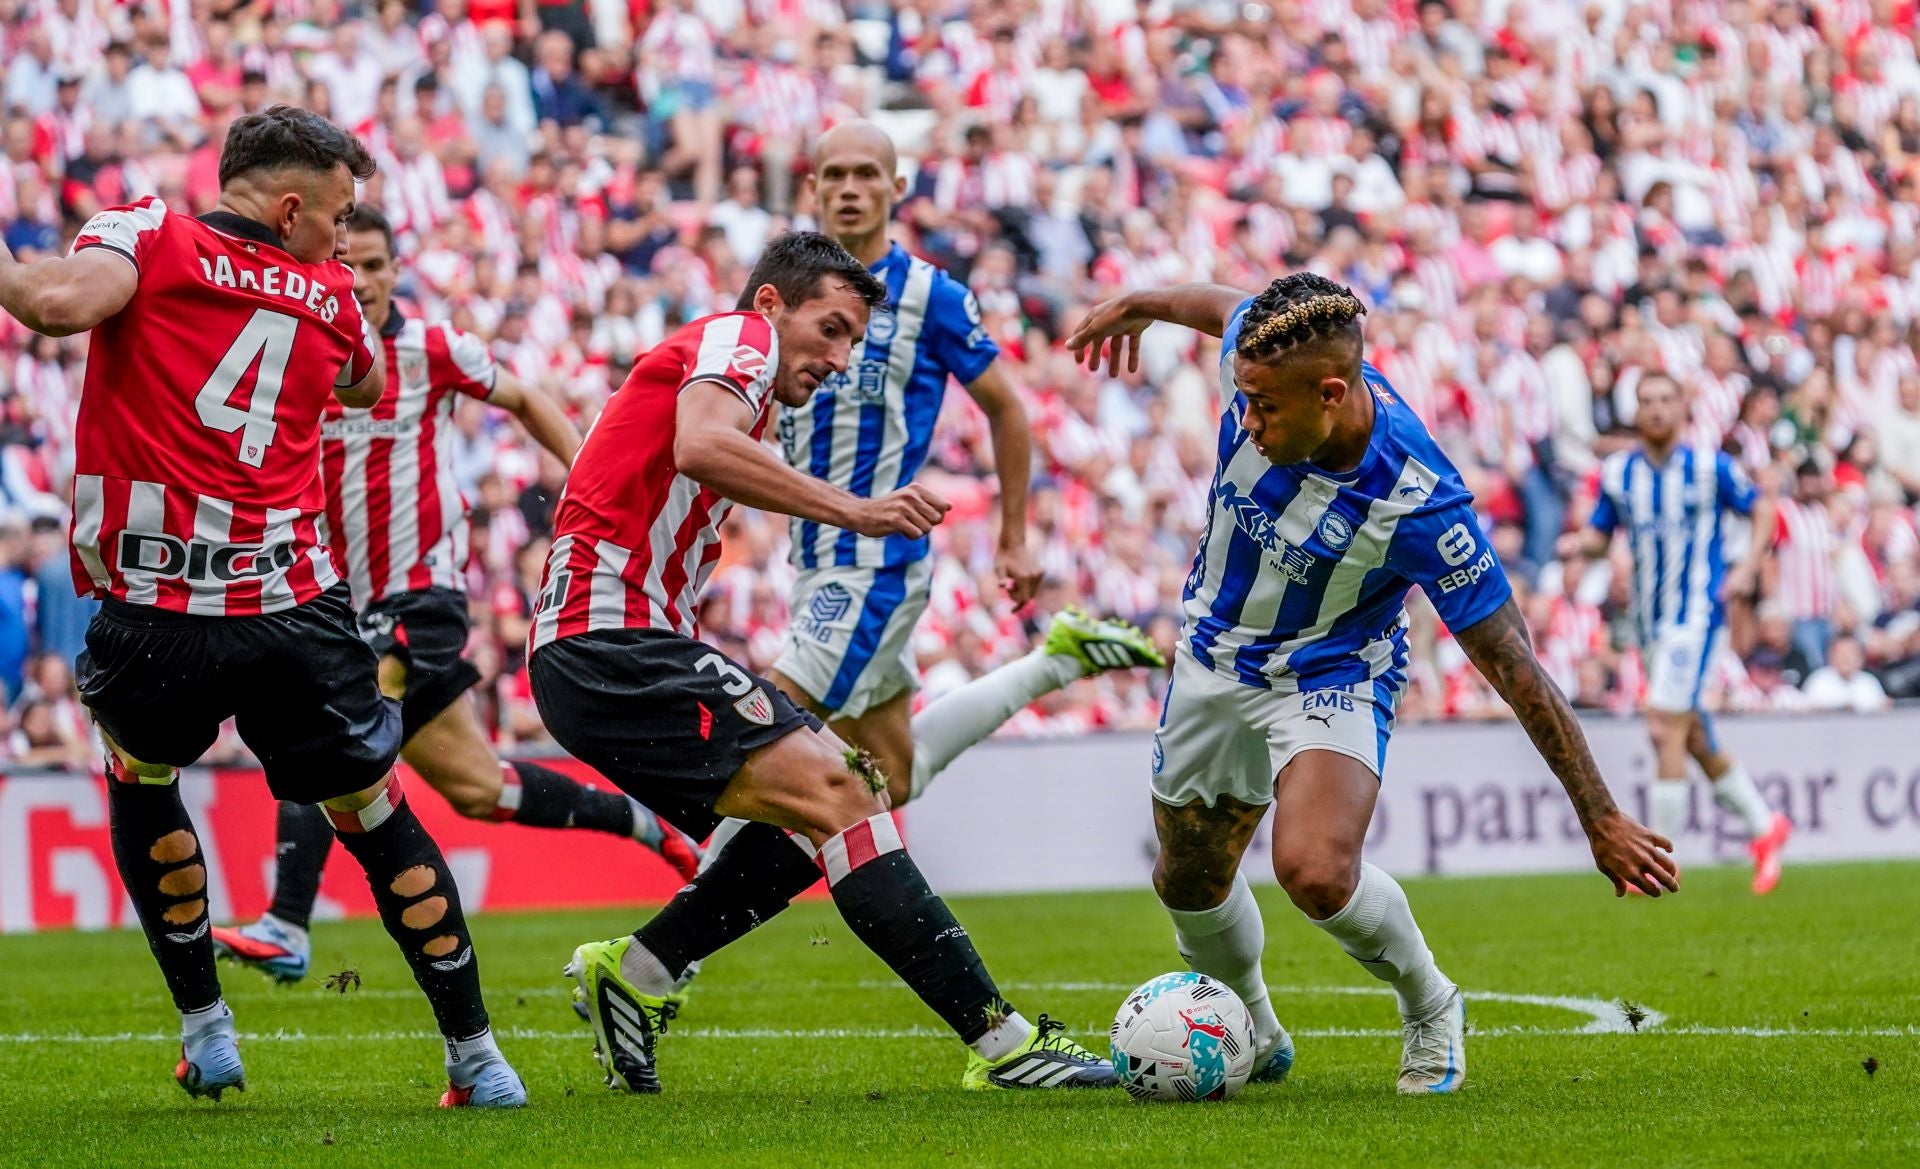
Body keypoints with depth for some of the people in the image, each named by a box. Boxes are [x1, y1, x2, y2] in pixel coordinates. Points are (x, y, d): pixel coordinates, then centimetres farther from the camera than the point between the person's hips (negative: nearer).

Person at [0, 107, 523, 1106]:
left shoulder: (145, 234, 1)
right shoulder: (328, 293, 12)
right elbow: (367, 388, 34)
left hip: (153, 615, -1)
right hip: (293, 606, 1)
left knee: (139, 782, 28)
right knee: (376, 817, 15)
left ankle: (203, 1023, 25)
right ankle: (474, 1055, 16)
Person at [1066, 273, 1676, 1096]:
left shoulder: (1419, 502, -35)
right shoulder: (1259, 354, -24)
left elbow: (1512, 666, -27)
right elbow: (1223, 305, 4)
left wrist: (1602, 822, -23)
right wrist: (1137, 306, 25)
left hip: (1332, 678, -5)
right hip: (1213, 658, 5)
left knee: (1316, 871, -28)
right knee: (1188, 882, 16)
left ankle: (1429, 1005, 2)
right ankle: (1251, 1036, 46)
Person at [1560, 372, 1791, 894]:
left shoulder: (1711, 466, -6)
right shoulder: (1616, 472, 6)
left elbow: (1761, 509, 4)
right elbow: (1601, 533, 14)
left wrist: (1749, 565, -10)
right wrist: (1579, 542, -8)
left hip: (1698, 613, -6)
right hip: (1650, 621, 6)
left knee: (1665, 728, -16)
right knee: (1695, 742, 12)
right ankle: (1765, 827, 30)